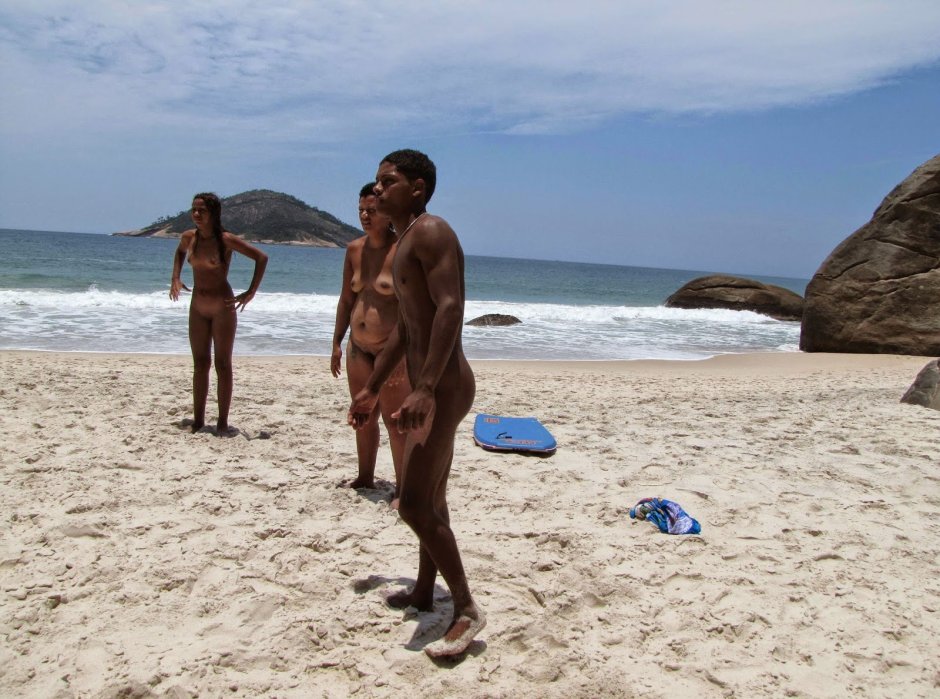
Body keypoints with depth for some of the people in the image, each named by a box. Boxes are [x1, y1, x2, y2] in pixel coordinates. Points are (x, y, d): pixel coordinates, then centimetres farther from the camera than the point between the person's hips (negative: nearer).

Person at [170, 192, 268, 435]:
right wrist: (175, 278, 10)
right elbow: (180, 252, 23)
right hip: (197, 307, 5)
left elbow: (261, 257, -12)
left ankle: (222, 423, 7)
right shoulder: (189, 237, 0)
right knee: (200, 364, 9)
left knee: (223, 365, 0)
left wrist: (251, 292, -14)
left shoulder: (226, 240, -15)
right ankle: (198, 421, 16)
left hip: (222, 306, -5)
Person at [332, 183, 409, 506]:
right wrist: (337, 342, 13)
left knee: (394, 419, -3)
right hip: (358, 347, 7)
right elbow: (346, 299, 13)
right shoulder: (354, 249, 6)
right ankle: (365, 477, 31)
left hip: (391, 347, -7)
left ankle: (402, 488, 8)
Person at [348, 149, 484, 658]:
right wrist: (371, 388, 26)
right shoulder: (404, 244, 19)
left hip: (443, 387, -11)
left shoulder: (431, 231, -12)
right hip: (428, 387, 11)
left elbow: (451, 308, -26)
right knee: (431, 500, 20)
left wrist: (424, 389, -34)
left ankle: (466, 609, 2)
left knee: (414, 504, -11)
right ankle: (424, 592, 35)